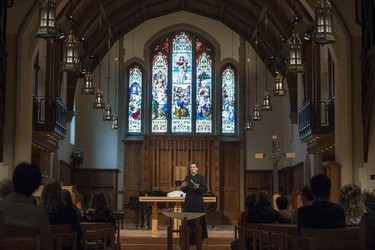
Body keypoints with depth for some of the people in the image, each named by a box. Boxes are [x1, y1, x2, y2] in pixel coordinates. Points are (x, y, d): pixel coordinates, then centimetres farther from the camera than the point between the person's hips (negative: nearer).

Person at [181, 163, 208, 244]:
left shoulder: (201, 177, -2)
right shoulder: (187, 177, 10)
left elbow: (205, 189, -8)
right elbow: (185, 190, 11)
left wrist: (198, 187, -25)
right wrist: (182, 187, -10)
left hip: (198, 201, -4)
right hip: (188, 201, 4)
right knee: (188, 219, 2)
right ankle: (190, 237, 9)